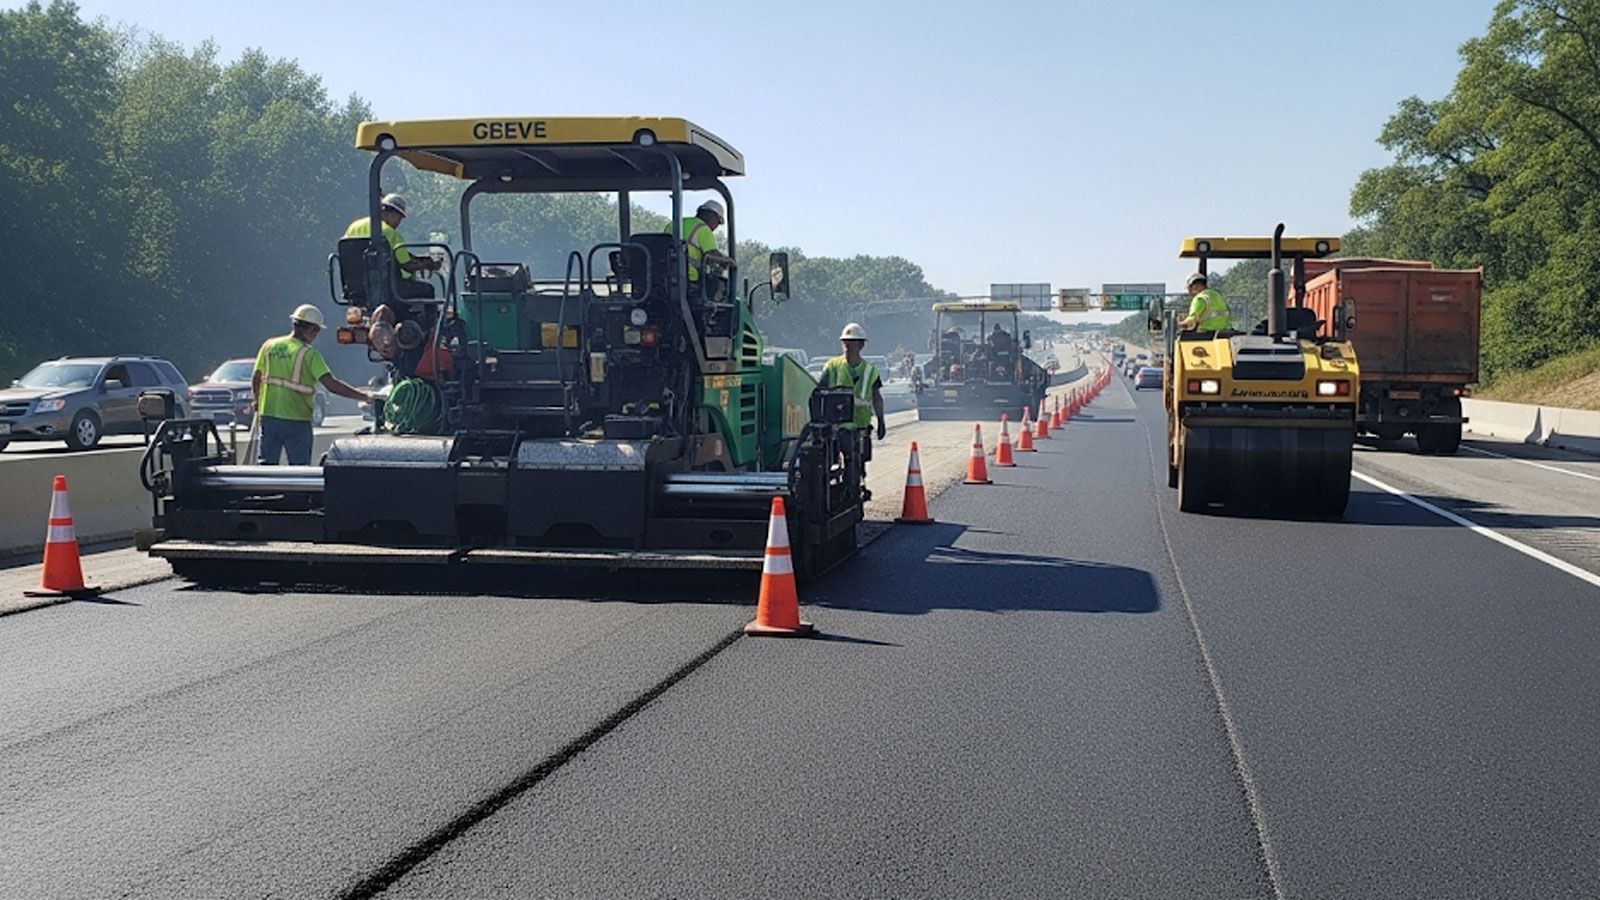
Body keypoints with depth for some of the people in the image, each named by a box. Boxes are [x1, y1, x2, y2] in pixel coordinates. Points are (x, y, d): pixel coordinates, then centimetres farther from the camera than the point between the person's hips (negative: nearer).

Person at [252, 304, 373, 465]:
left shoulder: (269, 346, 5)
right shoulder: (308, 354, -11)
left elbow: (256, 379, 11)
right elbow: (330, 383, -20)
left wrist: (257, 403, 28)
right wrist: (363, 396, -20)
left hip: (268, 415, 5)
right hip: (296, 419, -5)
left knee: (267, 464, 12)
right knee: (299, 467, 3)